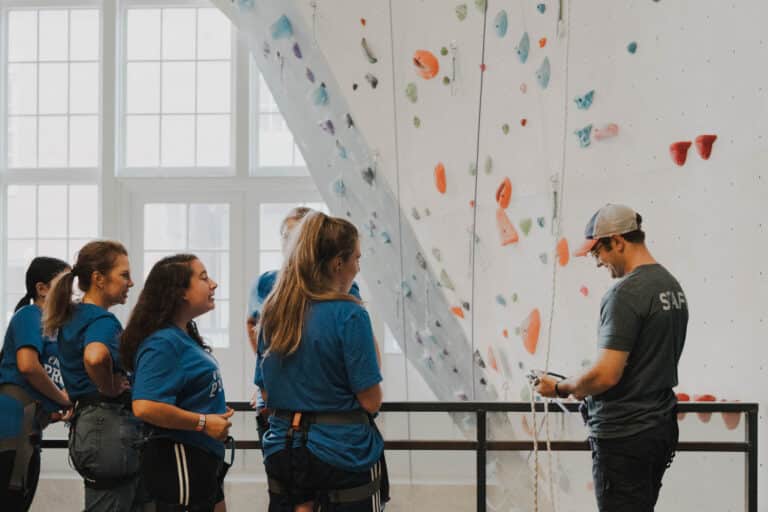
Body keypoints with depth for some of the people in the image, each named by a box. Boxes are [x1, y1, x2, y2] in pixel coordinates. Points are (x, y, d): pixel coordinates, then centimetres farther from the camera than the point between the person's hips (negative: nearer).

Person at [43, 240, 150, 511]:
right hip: (110, 427, -10)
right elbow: (95, 357, -40)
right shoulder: (102, 320, -17)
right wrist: (110, 388, -22)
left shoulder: (72, 317, 13)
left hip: (85, 425, 10)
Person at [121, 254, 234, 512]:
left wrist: (216, 413, 10)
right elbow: (144, 407, -30)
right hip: (179, 461, -10)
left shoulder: (184, 337, 11)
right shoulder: (163, 343, -18)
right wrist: (203, 422, -22)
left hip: (203, 461, 10)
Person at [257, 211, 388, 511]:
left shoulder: (273, 313, 4)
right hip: (342, 452, -6)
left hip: (282, 450, 6)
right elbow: (371, 401, -12)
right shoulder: (349, 314, -14)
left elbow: (266, 393, 11)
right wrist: (375, 355, 2)